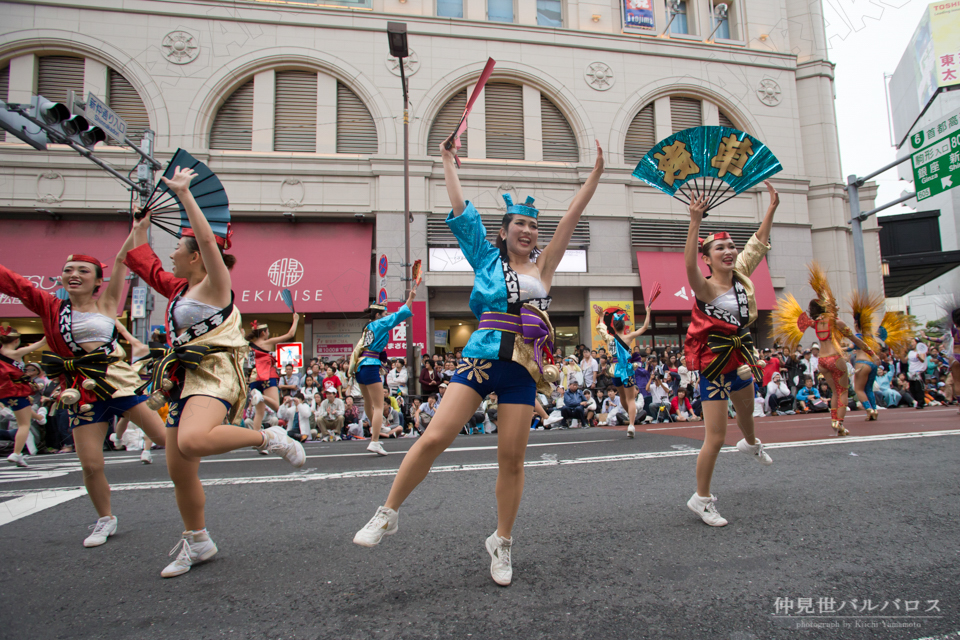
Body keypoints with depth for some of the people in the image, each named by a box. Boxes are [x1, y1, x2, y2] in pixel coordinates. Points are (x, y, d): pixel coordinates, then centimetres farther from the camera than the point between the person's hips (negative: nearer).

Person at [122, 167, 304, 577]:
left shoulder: (214, 284, -3)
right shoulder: (178, 288, 19)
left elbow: (208, 240, -20)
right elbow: (138, 259, 32)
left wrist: (184, 194, -16)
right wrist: (143, 221, 31)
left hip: (213, 376, -9)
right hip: (185, 381, 9)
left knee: (193, 440, -38)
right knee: (179, 471, 10)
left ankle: (269, 438, -16)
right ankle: (197, 543, 26)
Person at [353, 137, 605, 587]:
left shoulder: (543, 265, 17)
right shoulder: (487, 259, 12)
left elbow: (572, 216, 17)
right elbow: (461, 209, 14)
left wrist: (597, 171, 19)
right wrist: (448, 161, 22)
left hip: (523, 369, 2)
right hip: (482, 358, -1)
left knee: (511, 458, 3)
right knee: (435, 438, -9)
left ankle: (501, 543, 22)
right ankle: (387, 515, 10)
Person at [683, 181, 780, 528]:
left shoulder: (741, 275, 0)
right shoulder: (706, 288, -22)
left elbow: (759, 243, 11)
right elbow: (690, 267, -43)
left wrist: (772, 207, 9)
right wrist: (695, 222, -50)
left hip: (739, 356, 8)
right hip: (714, 362, -8)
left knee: (746, 411, 34)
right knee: (716, 437, -7)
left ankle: (750, 444, 69)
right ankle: (701, 498, 10)